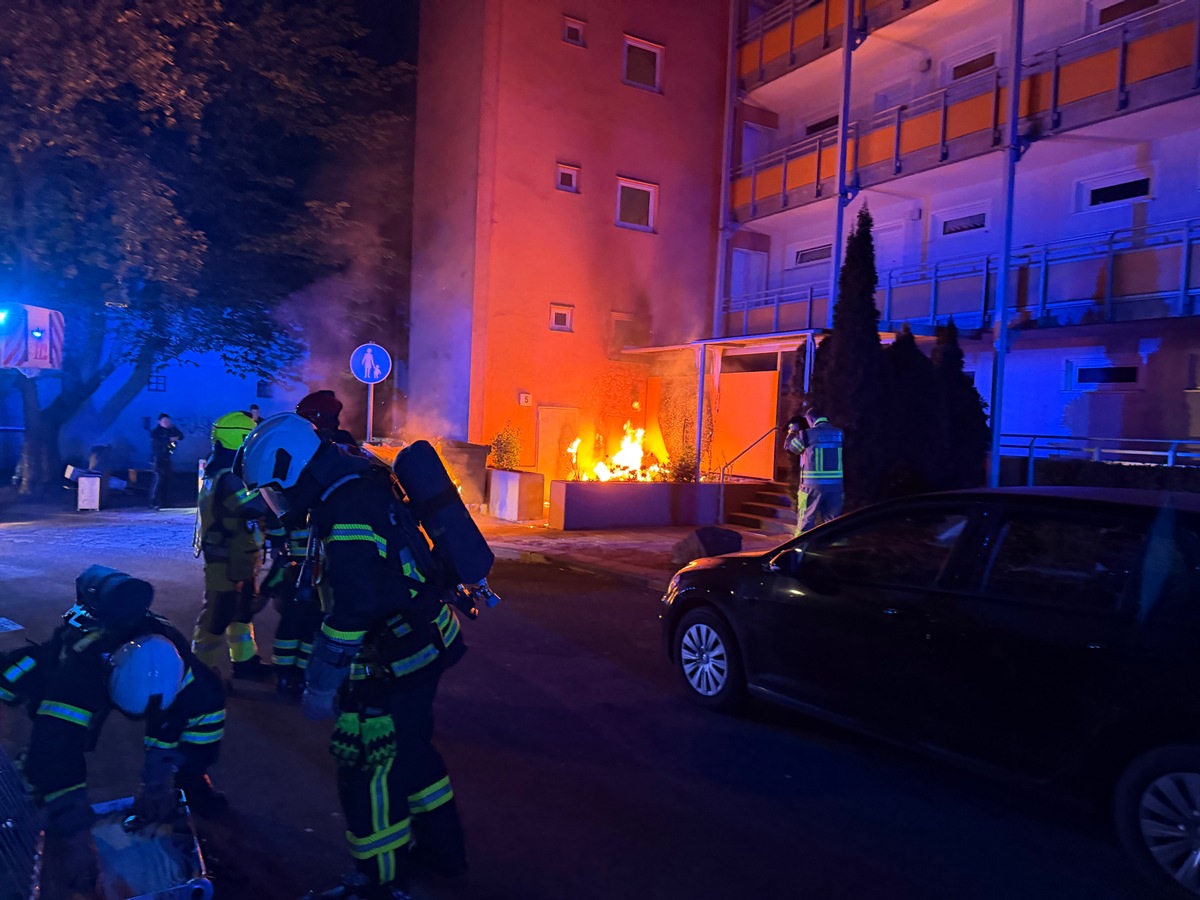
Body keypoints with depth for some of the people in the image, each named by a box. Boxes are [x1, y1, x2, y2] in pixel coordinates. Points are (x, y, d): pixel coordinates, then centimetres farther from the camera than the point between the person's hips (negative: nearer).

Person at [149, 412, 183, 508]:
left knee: (167, 480, 7)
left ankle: (165, 501, 13)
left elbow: (181, 436, 7)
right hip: (157, 458, -7)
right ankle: (155, 502, -12)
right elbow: (157, 441, -22)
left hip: (166, 458, 7)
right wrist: (170, 439, -23)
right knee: (158, 479, -13)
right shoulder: (155, 431, -5)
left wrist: (173, 428, -2)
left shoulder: (169, 431, 14)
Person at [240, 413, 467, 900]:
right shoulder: (358, 483, 7)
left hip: (396, 658, -10)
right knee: (409, 748, 24)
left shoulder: (348, 510, -25)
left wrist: (320, 685, -19)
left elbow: (352, 610, -27)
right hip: (422, 642, 10)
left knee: (368, 768, 4)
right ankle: (441, 847, 42)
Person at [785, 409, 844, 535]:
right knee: (833, 521, 12)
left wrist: (793, 431, 27)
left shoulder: (807, 434, -5)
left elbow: (789, 446, 8)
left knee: (806, 520, 5)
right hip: (836, 484, 3)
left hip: (813, 484, -3)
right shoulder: (840, 434, 6)